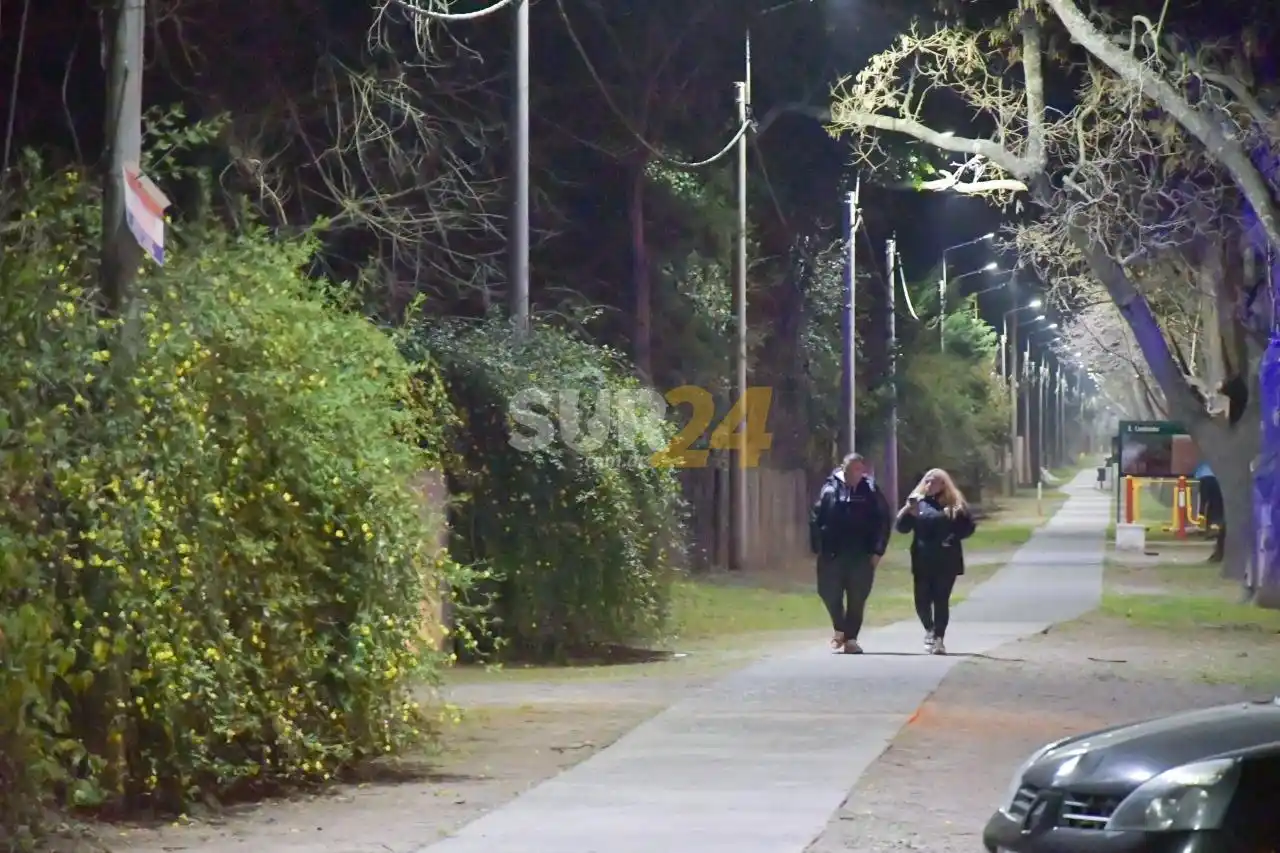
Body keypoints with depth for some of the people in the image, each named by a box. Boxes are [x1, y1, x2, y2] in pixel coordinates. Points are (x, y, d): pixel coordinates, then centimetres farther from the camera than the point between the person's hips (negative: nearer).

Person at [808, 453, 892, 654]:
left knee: (857, 598, 4)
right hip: (832, 553, 0)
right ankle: (840, 629, 25)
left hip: (861, 555, 0)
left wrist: (877, 550, -4)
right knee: (829, 593, 3)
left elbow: (884, 521, 1)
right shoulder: (830, 489, -1)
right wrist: (817, 547, -5)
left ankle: (850, 638, 14)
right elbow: (816, 519, 0)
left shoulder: (871, 491, -1)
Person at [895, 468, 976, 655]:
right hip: (922, 561, 2)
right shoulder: (917, 503, 7)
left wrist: (953, 538, -13)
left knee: (941, 601, -4)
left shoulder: (955, 505, 2)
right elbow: (901, 527, 2)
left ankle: (939, 638, 2)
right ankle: (929, 630, 26)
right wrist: (909, 511, -17)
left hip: (946, 561, -2)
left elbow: (969, 527, 2)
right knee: (922, 601, 1)